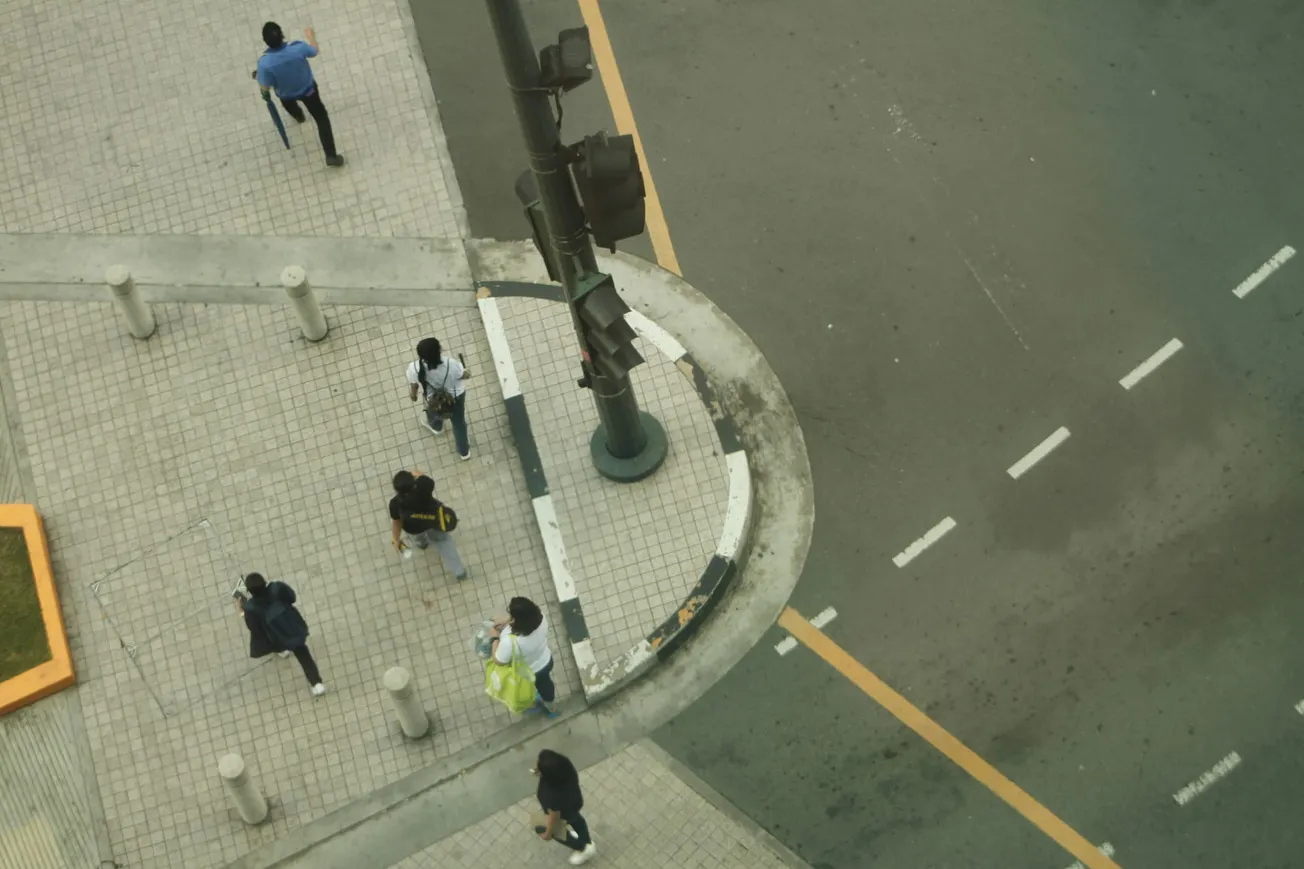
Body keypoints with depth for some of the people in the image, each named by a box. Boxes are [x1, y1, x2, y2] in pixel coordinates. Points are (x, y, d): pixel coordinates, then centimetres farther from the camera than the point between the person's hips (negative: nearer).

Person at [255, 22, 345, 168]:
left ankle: (298, 115, 73)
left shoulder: (265, 62, -40)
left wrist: (259, 77, -3)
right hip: (308, 89, -1)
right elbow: (315, 51, -11)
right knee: (322, 119, 15)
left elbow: (265, 88, -25)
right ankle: (331, 156, 14)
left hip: (286, 94, 1)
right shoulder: (298, 48, -35)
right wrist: (311, 37, 9)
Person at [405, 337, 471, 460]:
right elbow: (465, 376, -18)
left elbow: (413, 386, -14)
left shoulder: (415, 369, -37)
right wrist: (466, 373, 7)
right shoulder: (451, 364, -40)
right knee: (458, 422, 28)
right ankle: (464, 451, 51)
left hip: (433, 398, 1)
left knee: (434, 412, 38)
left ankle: (436, 426, 73)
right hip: (457, 394, -1)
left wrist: (413, 395, 9)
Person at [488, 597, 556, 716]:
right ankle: (552, 708, 64)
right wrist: (506, 624, -8)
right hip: (546, 661, 4)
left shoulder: (510, 641, -45)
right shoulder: (539, 616, -31)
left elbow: (499, 660, -25)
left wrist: (494, 638, -13)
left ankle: (532, 705, 65)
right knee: (545, 684, 35)